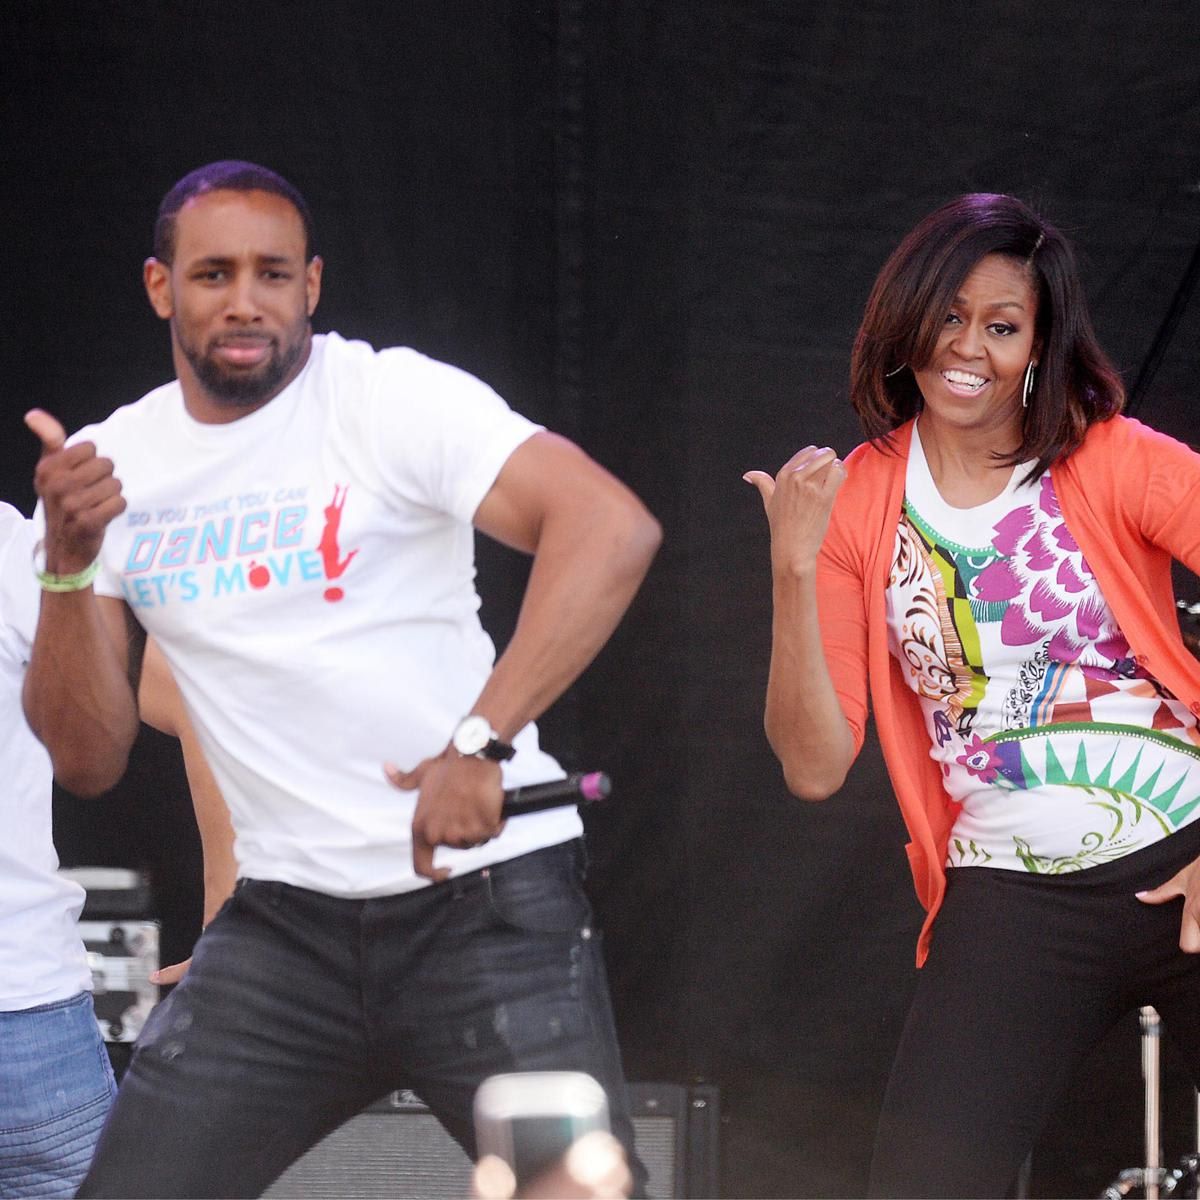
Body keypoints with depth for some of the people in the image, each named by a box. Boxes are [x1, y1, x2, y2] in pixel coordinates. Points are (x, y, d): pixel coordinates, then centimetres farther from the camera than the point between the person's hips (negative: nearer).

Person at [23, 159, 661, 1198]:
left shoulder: (395, 398, -8)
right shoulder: (111, 463, 7)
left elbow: (613, 527, -24)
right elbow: (89, 760, 4)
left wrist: (481, 742, -32)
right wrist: (70, 561, -12)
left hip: (484, 900, -4)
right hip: (282, 920, 4)